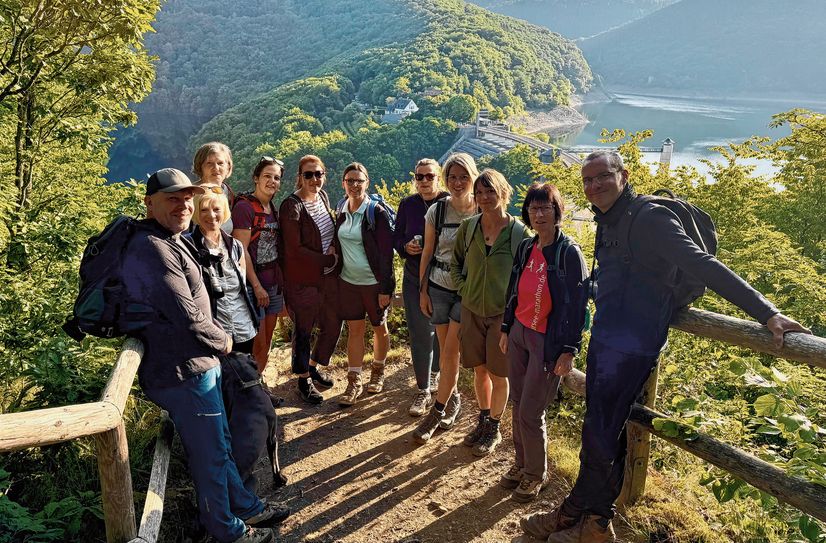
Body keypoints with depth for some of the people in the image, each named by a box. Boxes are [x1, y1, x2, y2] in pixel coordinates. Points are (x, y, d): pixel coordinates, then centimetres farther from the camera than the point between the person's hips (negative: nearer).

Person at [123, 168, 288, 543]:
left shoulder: (172, 241, 11)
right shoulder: (152, 249, -23)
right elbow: (189, 318, -26)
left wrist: (216, 336, 5)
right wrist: (223, 342, -8)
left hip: (197, 365, 10)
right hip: (183, 373, -10)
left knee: (220, 444, 23)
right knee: (211, 454, 7)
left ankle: (245, 507, 40)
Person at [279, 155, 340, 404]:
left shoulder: (323, 196, 6)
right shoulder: (291, 206, -16)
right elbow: (294, 249, -19)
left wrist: (333, 247, -1)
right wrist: (328, 259, -14)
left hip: (328, 275, 7)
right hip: (303, 279, -7)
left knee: (333, 324, 14)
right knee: (303, 330, 7)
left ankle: (314, 366, 37)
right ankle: (304, 380, 26)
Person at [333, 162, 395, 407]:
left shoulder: (377, 212, -13)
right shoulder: (341, 211, 4)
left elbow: (386, 252, -13)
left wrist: (386, 287, -15)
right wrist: (336, 275, 9)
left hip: (374, 282, -4)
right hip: (348, 281, 4)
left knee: (379, 328, 13)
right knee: (354, 330, 8)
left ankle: (378, 371, 34)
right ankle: (354, 382, 15)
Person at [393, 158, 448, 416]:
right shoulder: (407, 205, 3)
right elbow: (397, 237, 10)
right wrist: (406, 247, -12)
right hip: (415, 277, 2)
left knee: (442, 330, 15)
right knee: (419, 334, 2)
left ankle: (435, 372, 40)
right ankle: (423, 391, 12)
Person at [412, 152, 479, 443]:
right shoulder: (436, 211, -1)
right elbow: (427, 253, 5)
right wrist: (423, 290, 4)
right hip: (439, 287, 2)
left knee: (450, 351, -4)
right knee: (445, 350, 10)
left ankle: (437, 412, 9)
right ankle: (452, 398, 33)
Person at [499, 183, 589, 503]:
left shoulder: (569, 253, -15)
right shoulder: (525, 248, 4)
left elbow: (578, 304, -14)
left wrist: (569, 350, -15)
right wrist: (506, 329, 16)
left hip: (548, 341, -6)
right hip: (519, 333, 6)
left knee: (530, 412, 0)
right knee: (518, 404, 13)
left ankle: (537, 474, 22)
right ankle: (521, 463, 32)